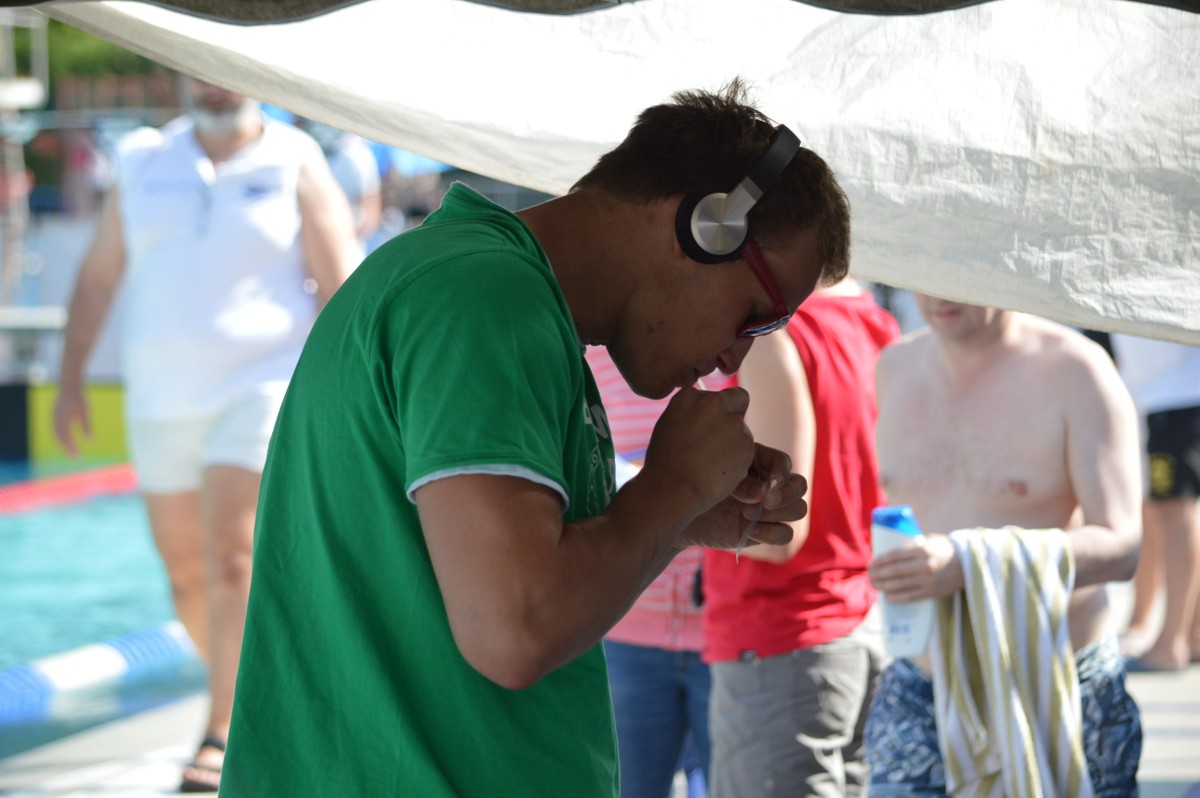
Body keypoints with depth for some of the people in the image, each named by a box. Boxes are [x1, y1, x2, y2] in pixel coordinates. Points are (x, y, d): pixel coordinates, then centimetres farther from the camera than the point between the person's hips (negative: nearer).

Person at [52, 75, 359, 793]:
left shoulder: (295, 165, -2)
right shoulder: (147, 163, 8)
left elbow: (341, 286, -5)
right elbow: (99, 276, 11)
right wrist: (71, 377, 5)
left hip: (262, 389, -4)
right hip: (163, 403, 5)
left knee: (232, 559, -15)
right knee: (187, 573, 9)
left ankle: (224, 735, -11)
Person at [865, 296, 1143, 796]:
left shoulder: (1073, 371, -10)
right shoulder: (894, 367, 7)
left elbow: (1121, 546, -20)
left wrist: (968, 565, -33)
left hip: (1057, 699, -4)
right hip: (918, 695, 4)